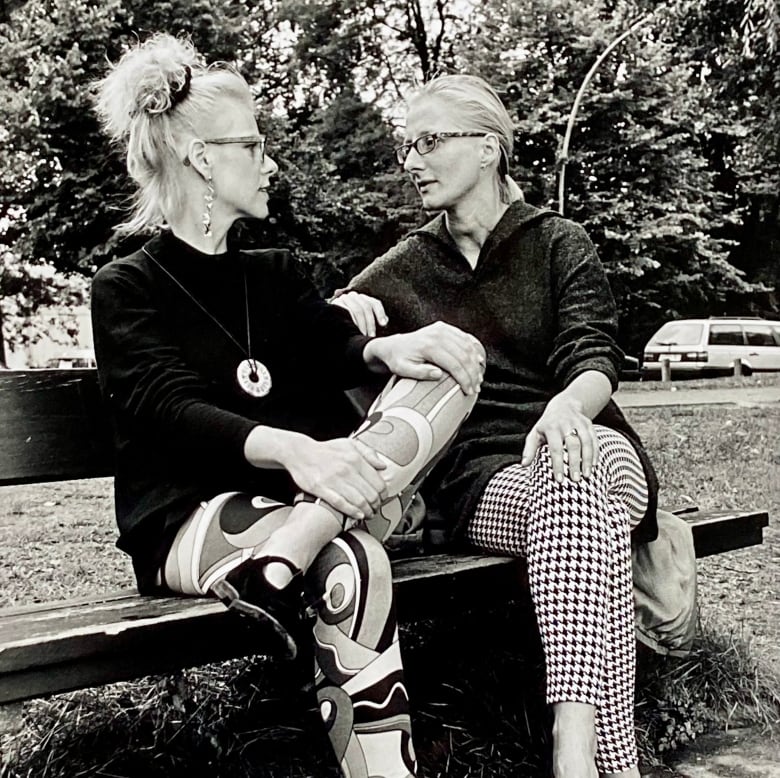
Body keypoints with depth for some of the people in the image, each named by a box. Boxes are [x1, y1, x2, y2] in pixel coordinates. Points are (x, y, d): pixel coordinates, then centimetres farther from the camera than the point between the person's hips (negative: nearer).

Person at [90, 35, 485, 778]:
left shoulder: (274, 273, 21)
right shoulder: (126, 288, 2)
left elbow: (336, 346, 1)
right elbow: (173, 410, -16)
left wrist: (391, 347, -26)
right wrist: (292, 449, -37)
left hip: (309, 494, 6)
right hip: (193, 520, -6)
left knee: (451, 361, -20)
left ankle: (284, 560, -36)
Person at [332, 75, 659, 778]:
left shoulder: (559, 243, 12)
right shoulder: (401, 272, 17)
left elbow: (594, 358, -4)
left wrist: (566, 408, -29)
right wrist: (339, 308, -3)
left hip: (584, 450, 0)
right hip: (482, 480, 0)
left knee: (589, 468, -38)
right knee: (573, 490, -36)